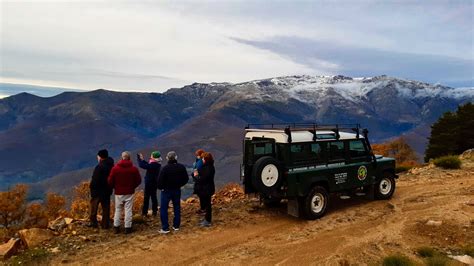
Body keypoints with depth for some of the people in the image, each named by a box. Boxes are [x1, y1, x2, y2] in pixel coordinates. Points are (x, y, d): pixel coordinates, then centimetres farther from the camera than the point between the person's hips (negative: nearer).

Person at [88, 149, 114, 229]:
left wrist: (91, 187, -5)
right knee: (106, 207, 11)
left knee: (94, 205, 10)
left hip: (98, 190, -7)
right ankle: (105, 224, 15)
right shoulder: (111, 166, 3)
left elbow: (95, 179, -19)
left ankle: (93, 222, 16)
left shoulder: (100, 167, -20)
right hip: (107, 190, 7)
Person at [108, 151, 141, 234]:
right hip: (129, 193, -1)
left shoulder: (115, 168, -7)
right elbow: (138, 180, 0)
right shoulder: (134, 169, -7)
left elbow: (110, 181, -4)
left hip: (118, 193, 1)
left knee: (118, 210, 13)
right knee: (128, 210, 4)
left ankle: (116, 227, 16)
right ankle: (128, 227, 6)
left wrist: (115, 188, 14)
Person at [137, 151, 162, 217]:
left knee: (146, 197, 2)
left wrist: (139, 159, -11)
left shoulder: (153, 165, -24)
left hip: (150, 183, -9)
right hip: (154, 183, 9)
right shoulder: (156, 164, 3)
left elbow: (143, 166, -26)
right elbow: (147, 165, 14)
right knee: (153, 196, 16)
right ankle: (154, 211, 23)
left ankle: (144, 212, 10)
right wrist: (142, 160, 6)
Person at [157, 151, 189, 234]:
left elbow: (160, 180, -18)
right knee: (177, 208, 16)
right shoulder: (181, 167, -6)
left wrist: (160, 187, 0)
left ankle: (165, 228, 5)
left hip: (166, 190, -4)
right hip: (177, 190, 4)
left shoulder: (165, 168, -20)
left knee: (163, 209, 5)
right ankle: (176, 226, 23)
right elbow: (186, 179, 2)